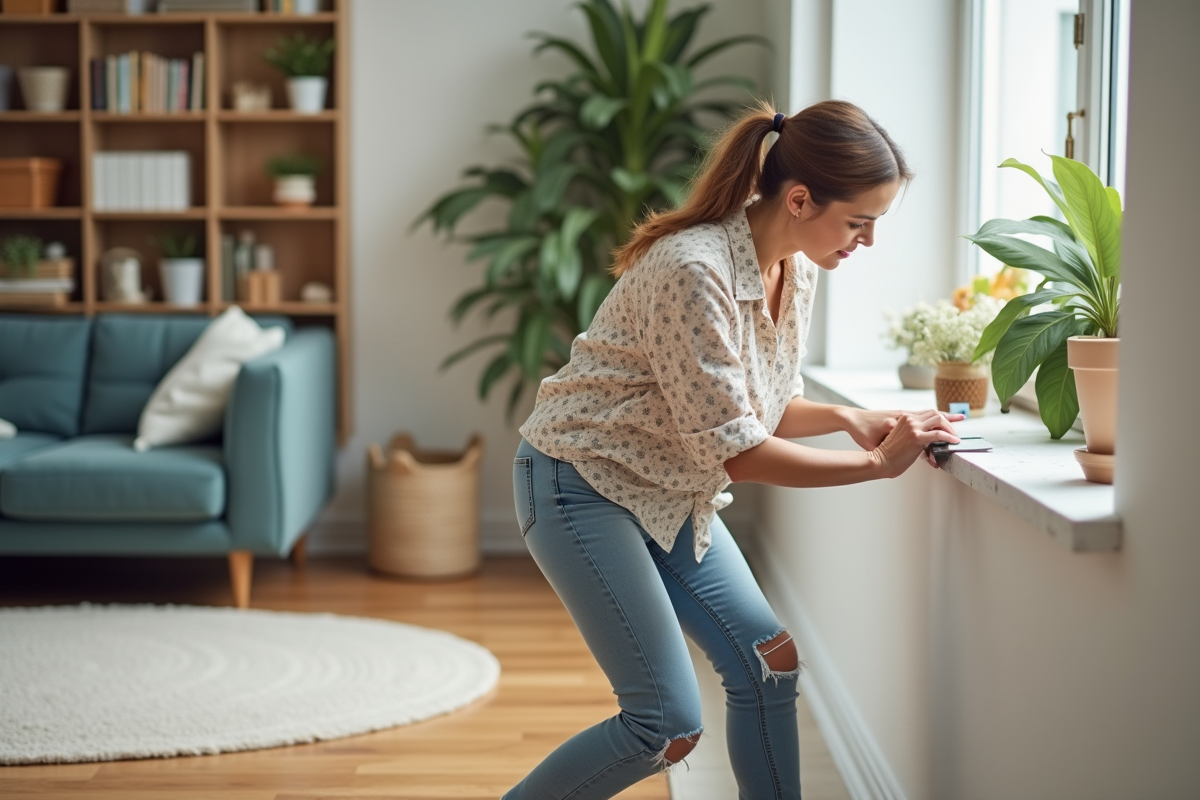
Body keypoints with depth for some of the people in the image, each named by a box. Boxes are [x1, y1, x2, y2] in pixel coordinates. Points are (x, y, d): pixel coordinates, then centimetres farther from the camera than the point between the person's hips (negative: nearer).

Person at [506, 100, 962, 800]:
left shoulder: (797, 270, -1)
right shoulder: (692, 271, -28)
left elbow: (767, 405, 11)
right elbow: (739, 452, -24)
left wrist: (847, 418, -7)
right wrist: (877, 465, -19)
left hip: (675, 494, 9)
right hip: (584, 481, -9)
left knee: (768, 662, 2)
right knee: (669, 726, -11)